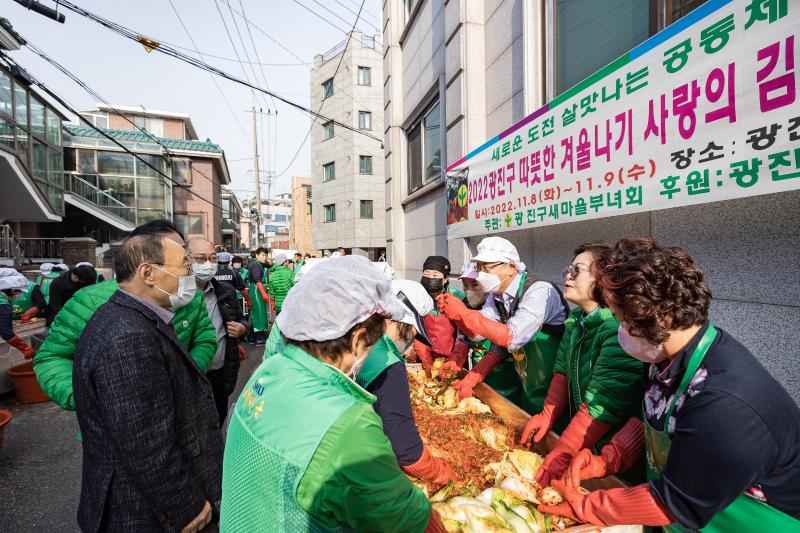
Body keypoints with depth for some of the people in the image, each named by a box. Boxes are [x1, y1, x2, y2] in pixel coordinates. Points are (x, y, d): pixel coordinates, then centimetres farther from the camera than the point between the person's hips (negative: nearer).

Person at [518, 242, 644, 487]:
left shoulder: (619, 330, -28)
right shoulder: (575, 320, 0)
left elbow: (601, 406, -30)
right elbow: (562, 372, 5)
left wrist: (560, 456, -28)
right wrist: (547, 415, -7)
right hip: (576, 436, 7)